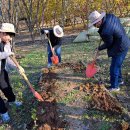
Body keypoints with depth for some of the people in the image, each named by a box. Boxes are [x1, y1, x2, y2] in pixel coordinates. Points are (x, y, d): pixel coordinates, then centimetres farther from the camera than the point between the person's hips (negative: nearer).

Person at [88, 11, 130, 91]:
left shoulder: (106, 31, -32)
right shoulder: (110, 16, -8)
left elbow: (108, 44, -16)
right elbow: (118, 21, 15)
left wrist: (100, 48, 5)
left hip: (120, 48, -10)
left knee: (114, 68, 1)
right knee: (117, 65, 24)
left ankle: (114, 87, 15)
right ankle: (119, 80, 42)